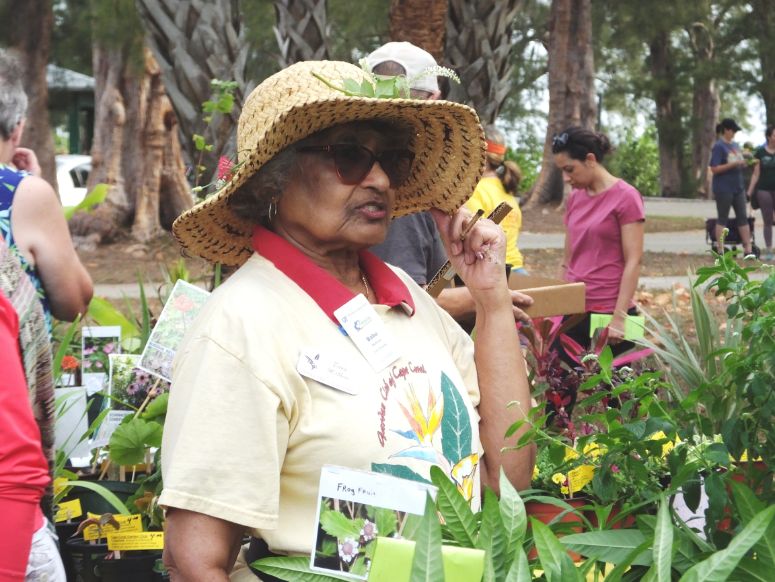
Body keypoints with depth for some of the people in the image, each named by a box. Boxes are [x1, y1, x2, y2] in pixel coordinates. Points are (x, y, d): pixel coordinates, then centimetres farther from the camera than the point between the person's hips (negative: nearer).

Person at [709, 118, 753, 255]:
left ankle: (748, 249, 9)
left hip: (738, 187, 7)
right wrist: (734, 164, -22)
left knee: (742, 217, 6)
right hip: (724, 188, -7)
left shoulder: (735, 145, 13)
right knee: (722, 218, 0)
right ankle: (720, 250, 5)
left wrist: (744, 163, 1)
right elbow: (715, 169, -17)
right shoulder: (718, 146, -11)